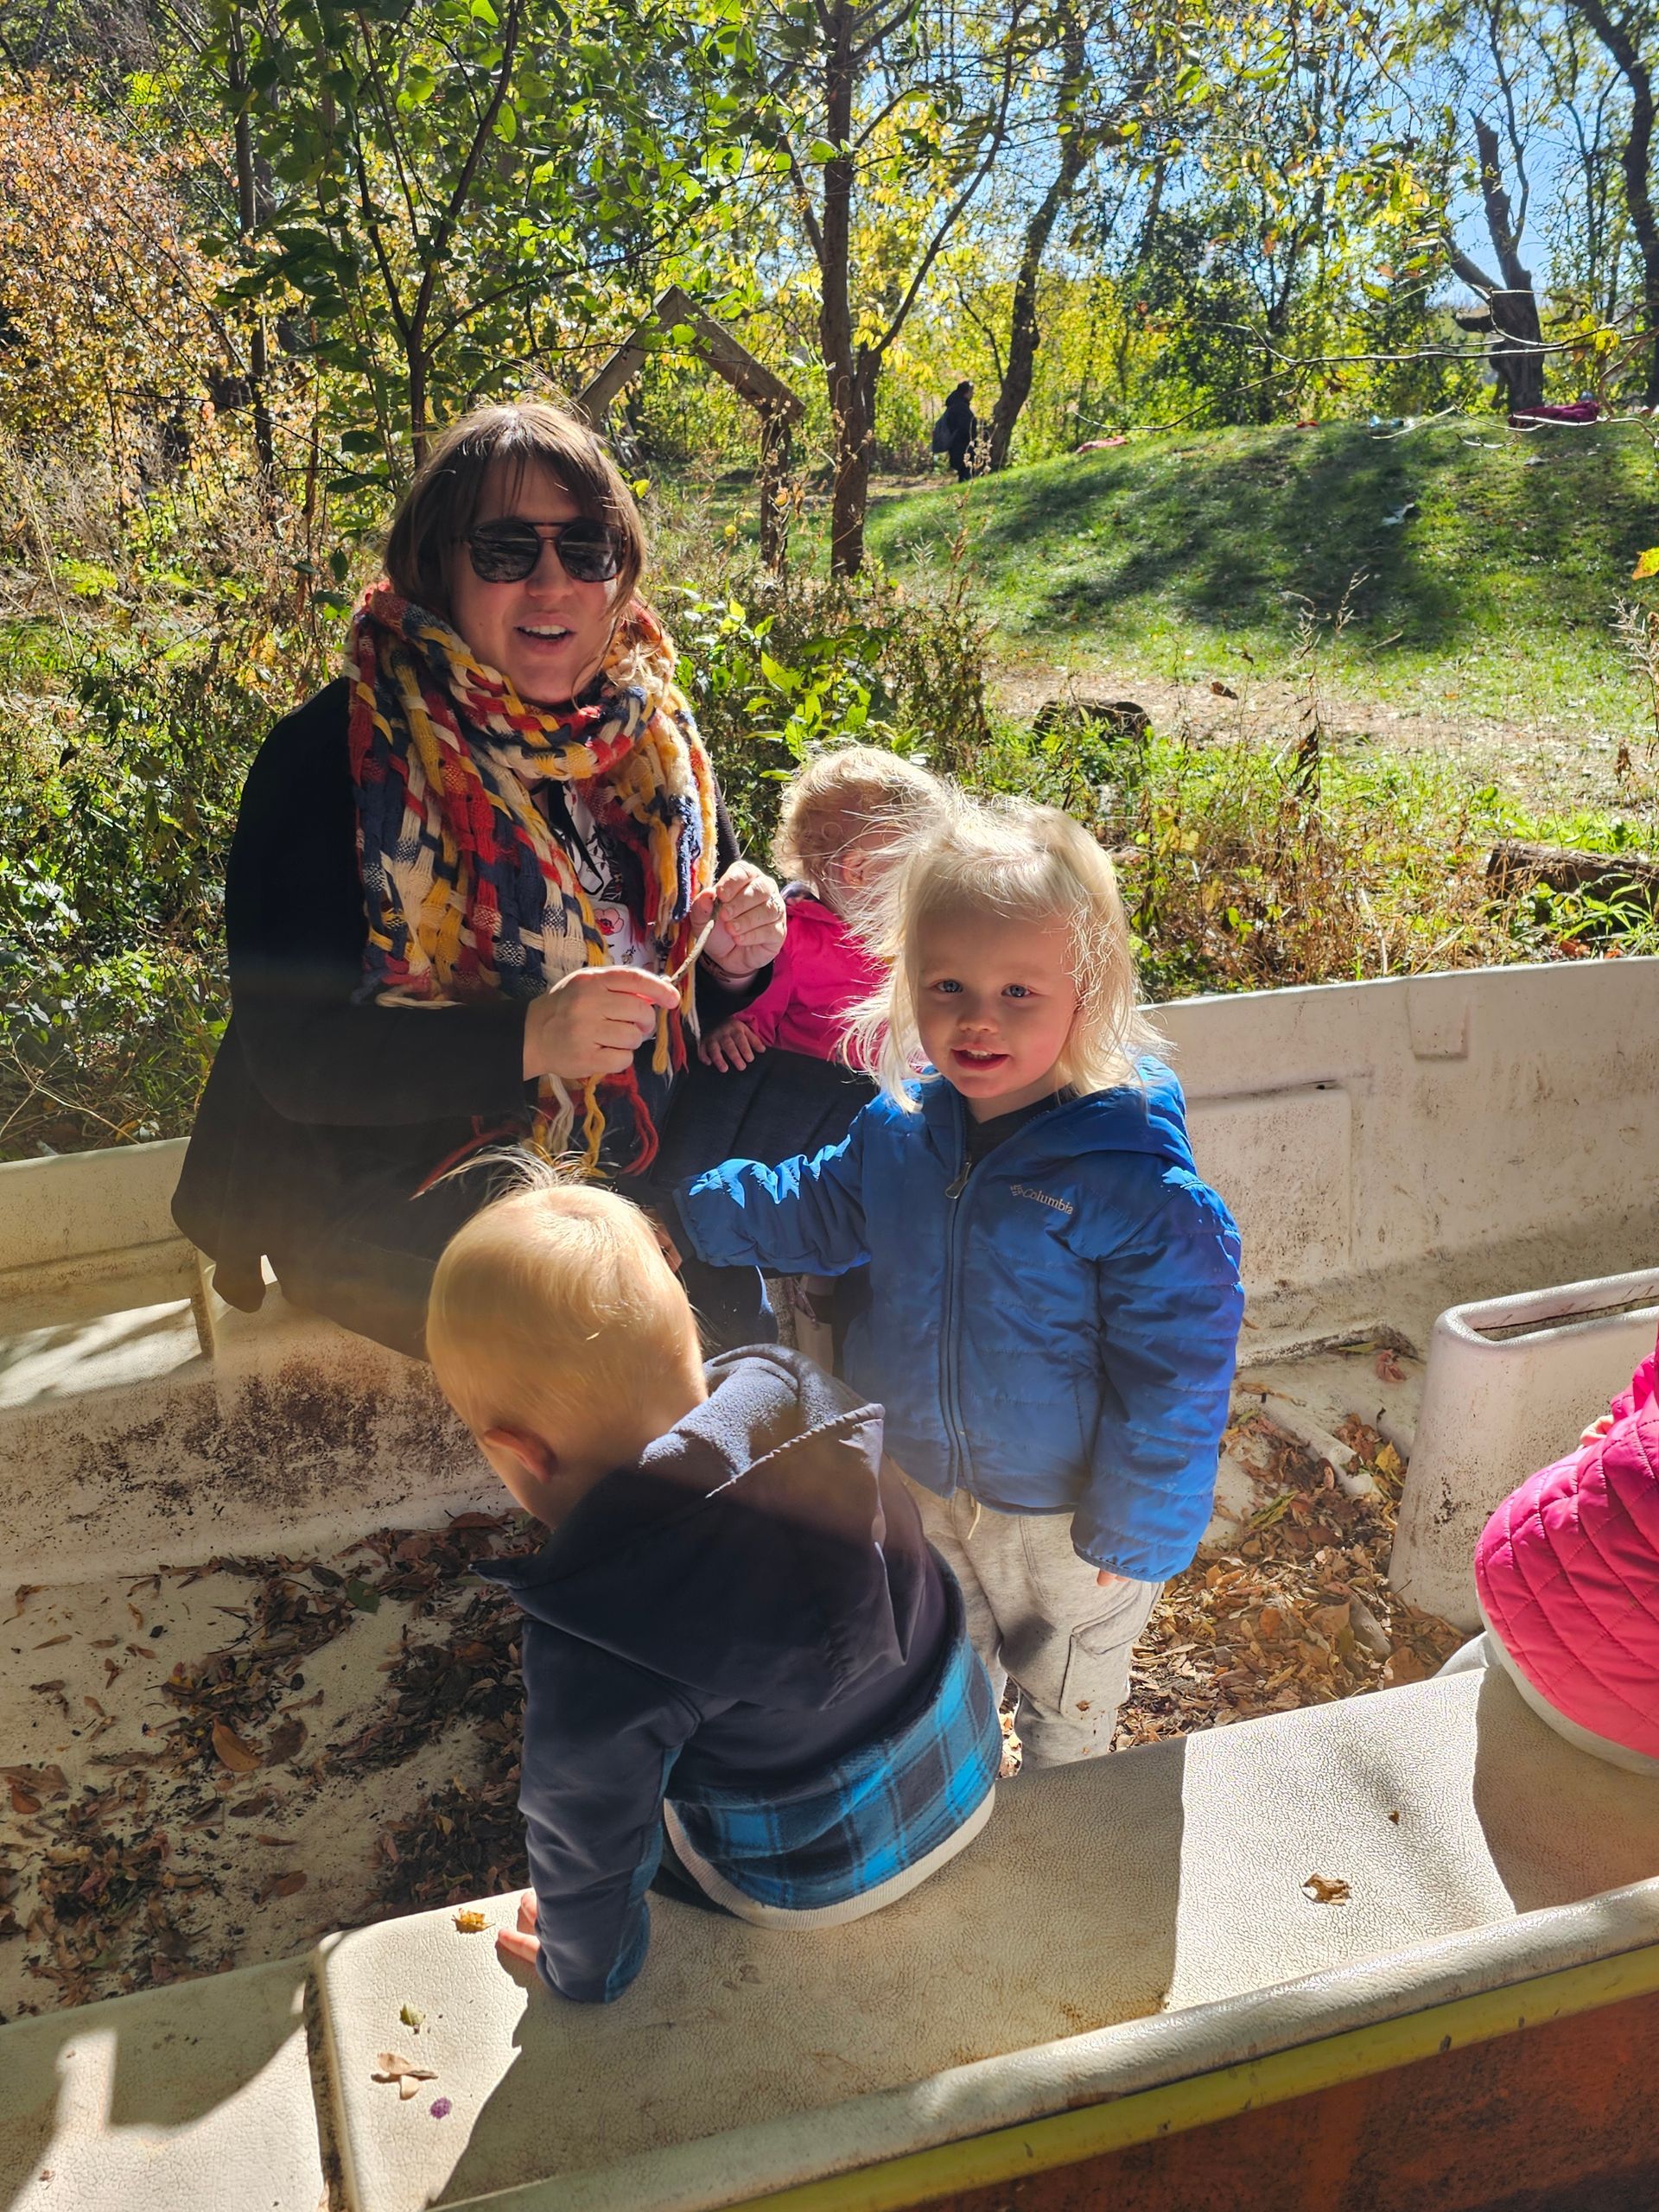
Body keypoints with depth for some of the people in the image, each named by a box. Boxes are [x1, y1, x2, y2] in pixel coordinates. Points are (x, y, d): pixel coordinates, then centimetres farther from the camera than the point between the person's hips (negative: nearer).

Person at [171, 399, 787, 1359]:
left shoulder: (655, 737, 3)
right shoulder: (332, 757, -12)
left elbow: (694, 1000, 13)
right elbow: (292, 1057, -17)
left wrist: (736, 959, -12)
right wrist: (528, 1040, -31)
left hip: (631, 1166, 5)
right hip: (394, 1196, -5)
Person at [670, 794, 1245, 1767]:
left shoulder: (1136, 1181, -31)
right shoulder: (900, 1128, -14)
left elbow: (1174, 1378, -23)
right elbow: (813, 1209, 7)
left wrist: (1129, 1538, -17)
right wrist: (682, 1201, 1)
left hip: (1065, 1514, -4)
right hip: (922, 1492, 5)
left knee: (1068, 1706, 26)